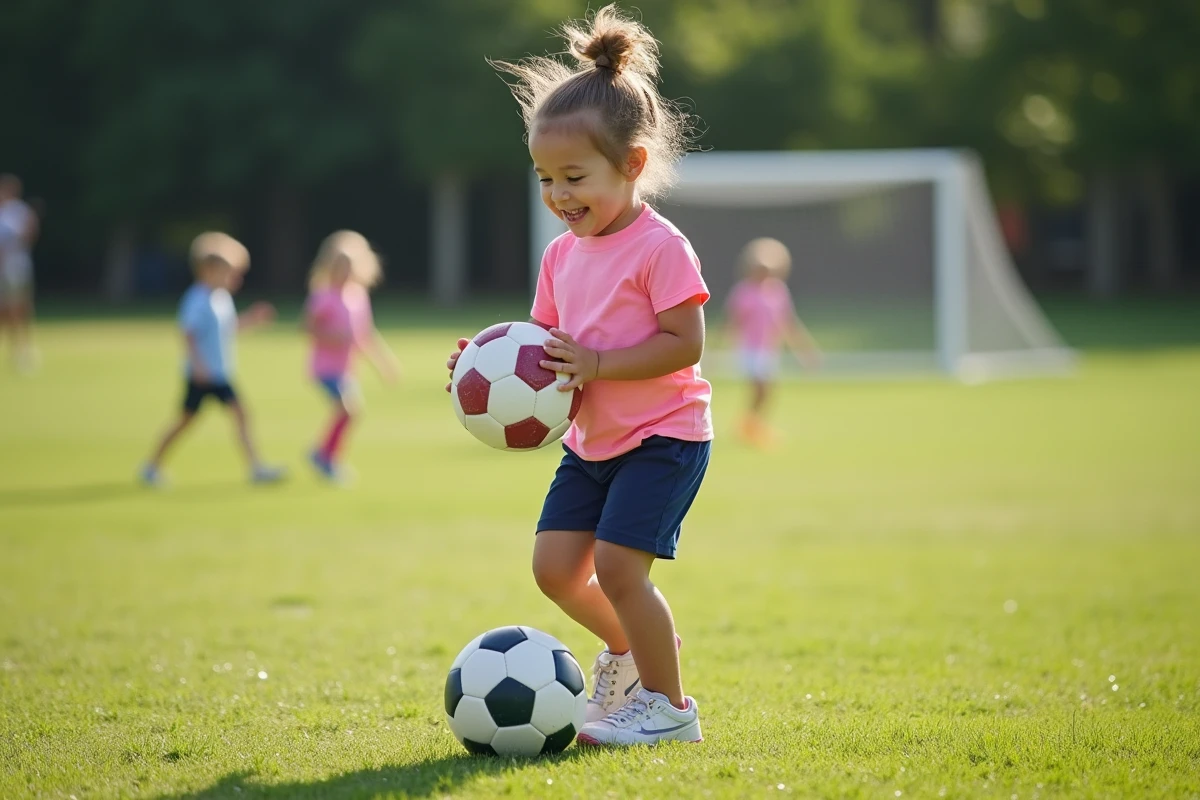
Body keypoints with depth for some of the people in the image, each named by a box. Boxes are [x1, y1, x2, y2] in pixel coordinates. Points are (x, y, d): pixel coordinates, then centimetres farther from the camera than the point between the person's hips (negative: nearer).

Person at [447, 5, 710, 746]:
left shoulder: (659, 247, -16)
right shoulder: (563, 254, 8)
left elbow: (684, 344, -21)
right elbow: (549, 347, 13)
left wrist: (596, 365, -27)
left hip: (663, 435, -8)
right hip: (592, 440, 8)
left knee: (616, 563, -15)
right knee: (555, 565, 2)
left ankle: (668, 705, 0)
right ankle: (627, 647, 29)